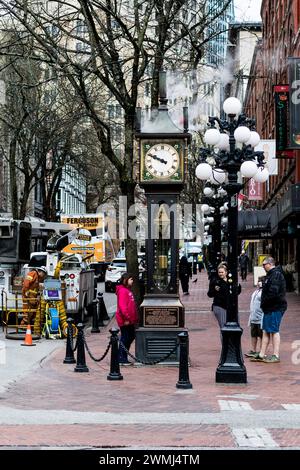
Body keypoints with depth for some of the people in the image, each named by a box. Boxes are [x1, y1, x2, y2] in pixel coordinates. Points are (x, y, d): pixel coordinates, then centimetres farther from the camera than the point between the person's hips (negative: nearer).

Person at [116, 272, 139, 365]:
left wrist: (135, 318, 20)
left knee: (131, 336, 15)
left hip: (130, 320, 10)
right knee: (125, 338, -3)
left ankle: (123, 357, 22)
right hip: (125, 320, -10)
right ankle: (121, 359, 4)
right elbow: (122, 306, -23)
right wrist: (126, 318, -24)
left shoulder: (128, 290, 17)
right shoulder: (122, 291, -16)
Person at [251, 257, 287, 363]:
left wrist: (263, 303, -13)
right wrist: (264, 304, 11)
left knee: (274, 331, -6)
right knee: (266, 331, 12)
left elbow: (273, 292, -24)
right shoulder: (271, 275, 18)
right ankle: (261, 355, 16)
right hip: (270, 308, 10)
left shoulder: (276, 275, -15)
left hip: (275, 308, -10)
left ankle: (276, 356, -3)